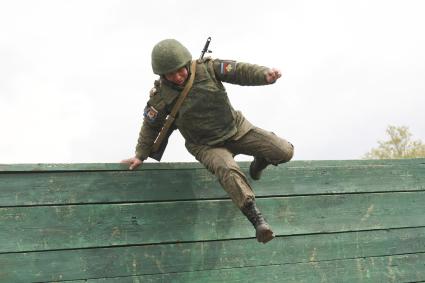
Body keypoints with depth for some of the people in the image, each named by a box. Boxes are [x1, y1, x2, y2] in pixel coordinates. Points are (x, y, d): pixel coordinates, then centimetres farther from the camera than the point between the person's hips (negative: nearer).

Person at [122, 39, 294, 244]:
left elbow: (240, 71, -19)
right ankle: (258, 221, -38)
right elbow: (150, 126, 1)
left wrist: (265, 74, -38)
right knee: (227, 170, -36)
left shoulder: (207, 68, -12)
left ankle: (259, 164, 27)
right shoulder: (161, 96, -13)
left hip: (236, 129, 3)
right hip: (207, 146, -2)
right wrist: (140, 155, 8)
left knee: (284, 152, -8)